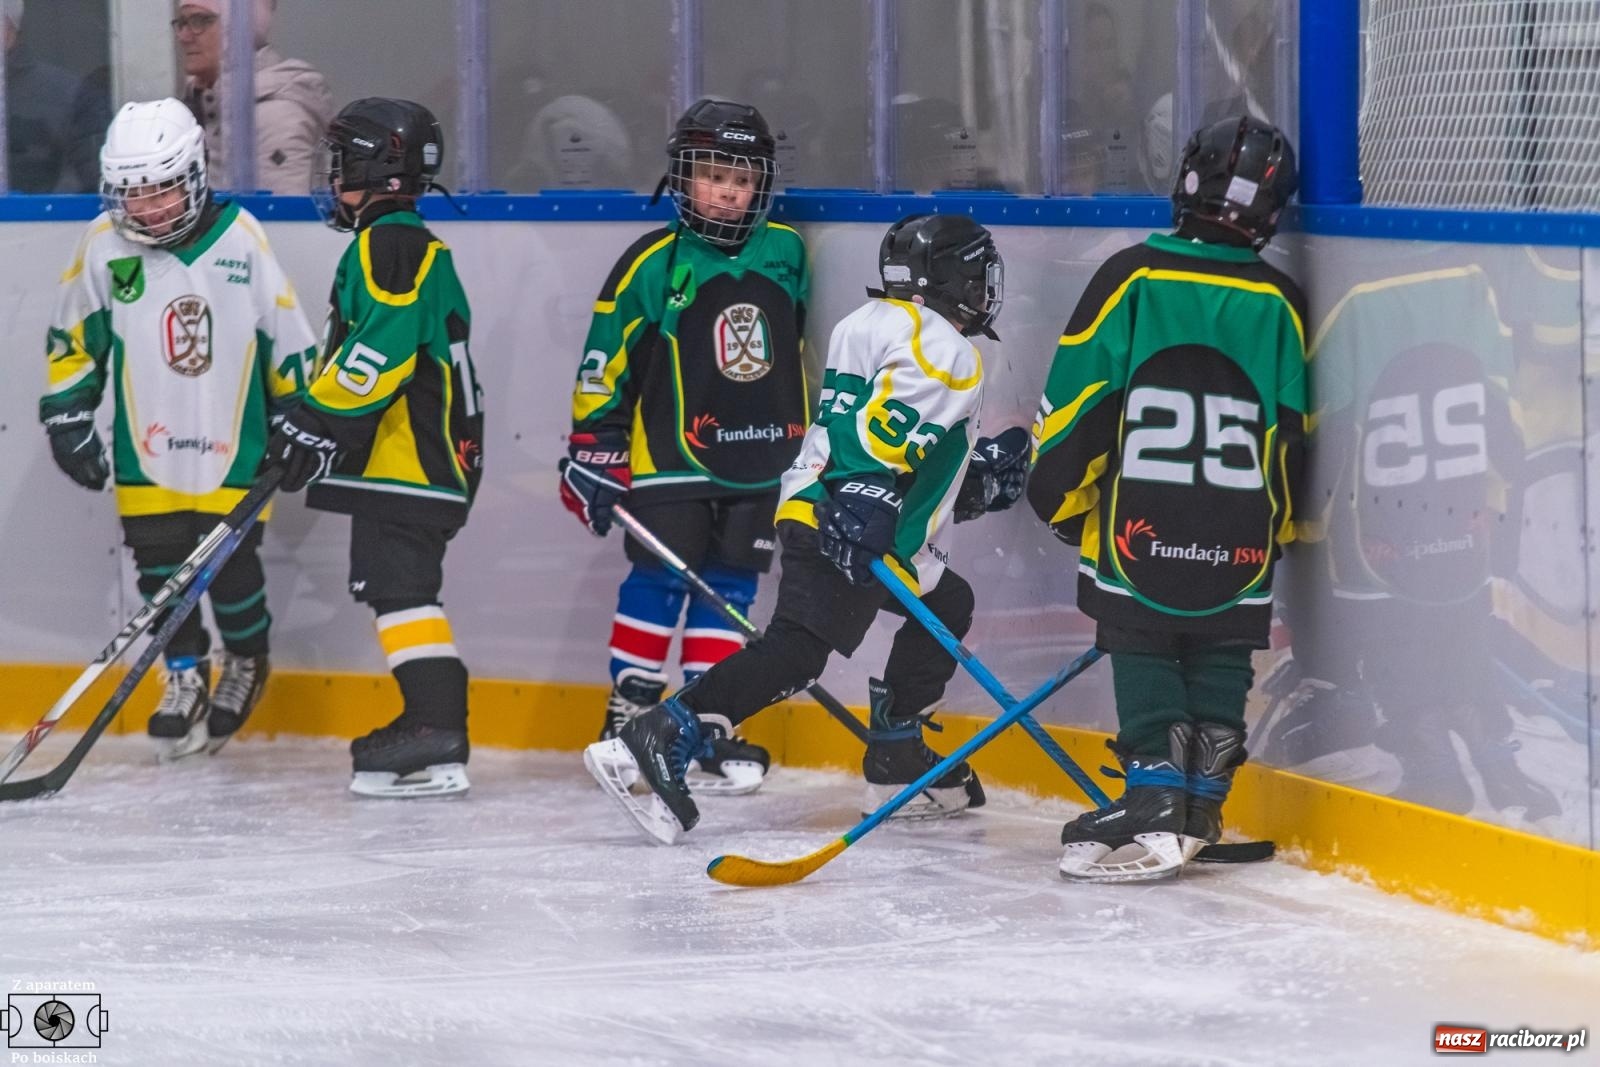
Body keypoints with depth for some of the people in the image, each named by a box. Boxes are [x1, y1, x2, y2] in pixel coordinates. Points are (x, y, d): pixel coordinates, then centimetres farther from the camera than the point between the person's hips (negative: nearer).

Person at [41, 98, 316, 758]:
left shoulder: (241, 240, -10)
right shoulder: (104, 247, -7)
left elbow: (286, 335, 0)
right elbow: (72, 337, 7)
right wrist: (67, 414, 5)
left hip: (233, 446, -2)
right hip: (145, 449, 2)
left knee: (230, 560, -1)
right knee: (159, 564, 3)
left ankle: (247, 662, 26)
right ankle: (186, 677, 22)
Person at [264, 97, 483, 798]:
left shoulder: (391, 243, -12)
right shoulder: (406, 245, 23)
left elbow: (385, 345, -24)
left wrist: (320, 420, -23)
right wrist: (311, 423, 27)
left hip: (409, 457, -11)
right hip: (411, 452, 11)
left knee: (399, 585, -14)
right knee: (394, 585, 14)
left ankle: (437, 734, -21)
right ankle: (427, 725, 17)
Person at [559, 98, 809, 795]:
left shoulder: (786, 254, 5)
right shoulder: (654, 265, -8)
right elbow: (604, 363, -4)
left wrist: (813, 440, 23)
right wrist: (593, 450, -6)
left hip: (761, 461, 4)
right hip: (672, 457, -4)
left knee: (729, 589, 5)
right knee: (659, 581, -6)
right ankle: (627, 716, 3)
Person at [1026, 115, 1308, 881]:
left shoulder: (1130, 279, -7)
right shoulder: (1279, 306, 1)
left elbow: (1078, 398, -4)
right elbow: (1292, 435, 8)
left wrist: (1061, 495, 11)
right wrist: (1278, 526, 23)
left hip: (1141, 531, -2)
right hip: (1239, 544, 2)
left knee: (1142, 656, 6)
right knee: (1219, 665, 15)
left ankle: (1157, 807, -6)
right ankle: (1200, 807, 14)